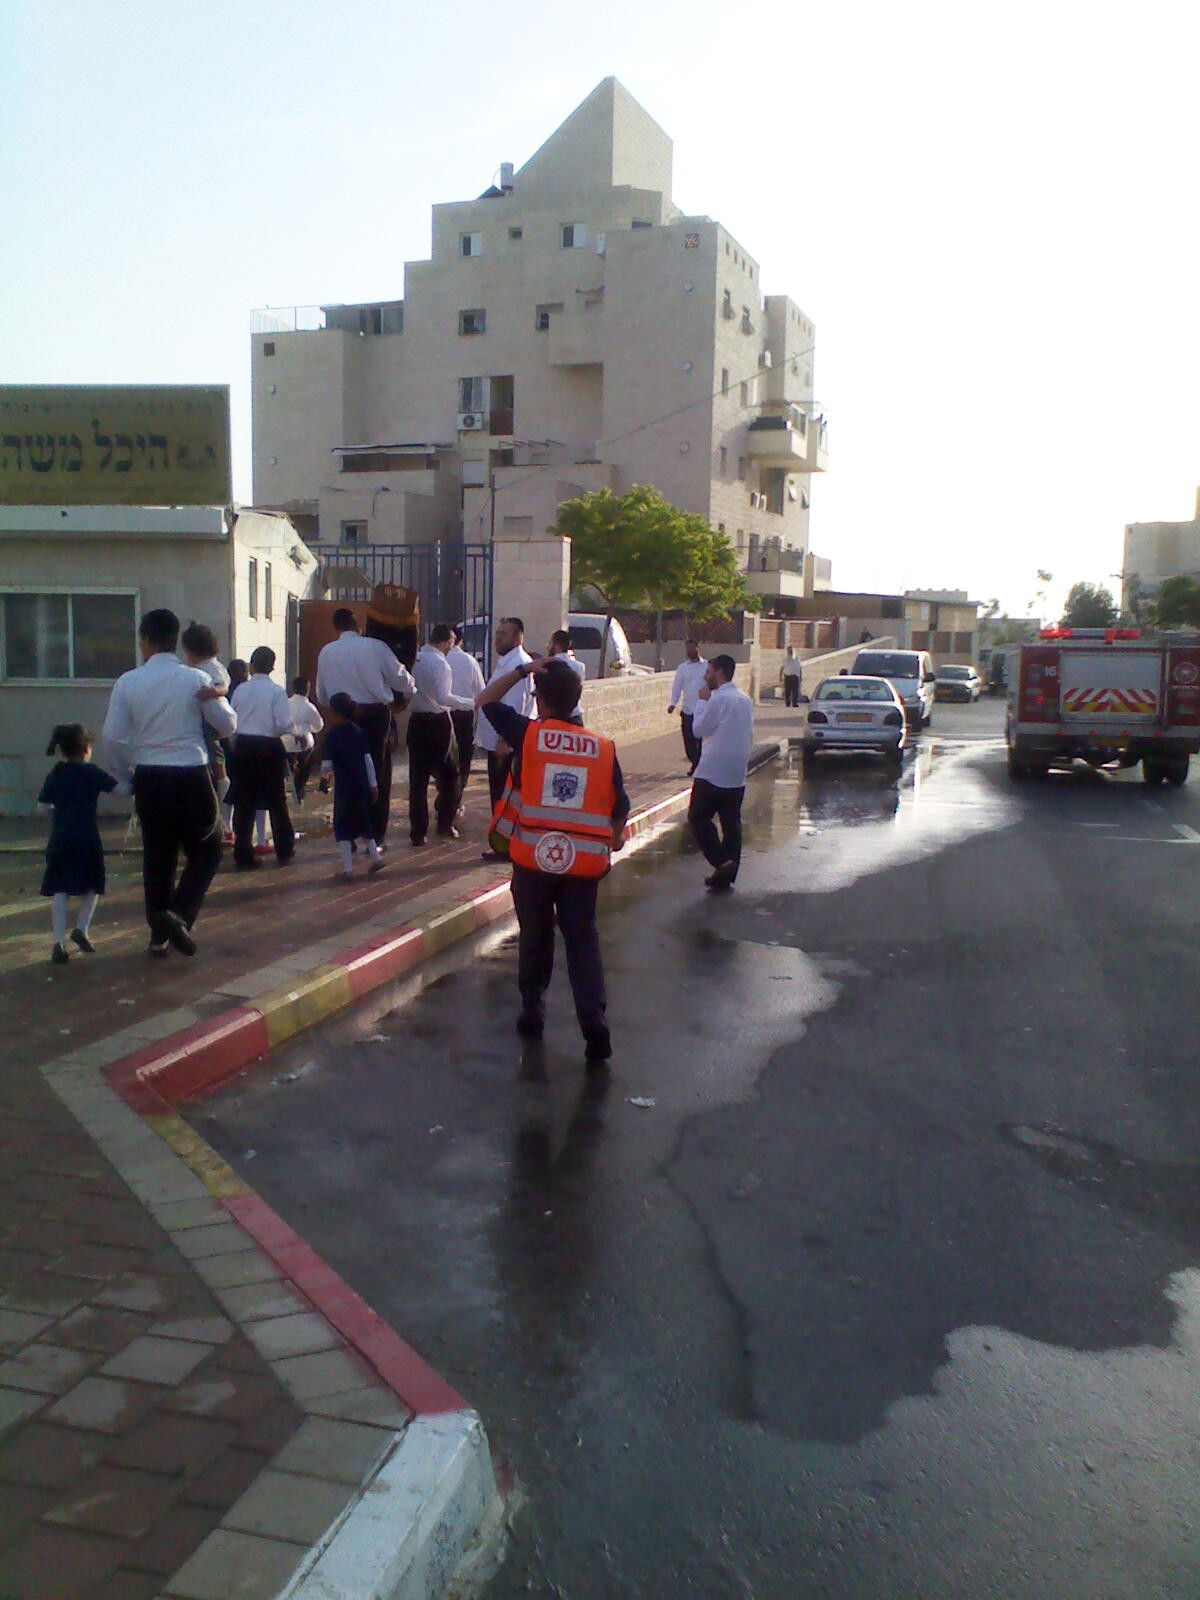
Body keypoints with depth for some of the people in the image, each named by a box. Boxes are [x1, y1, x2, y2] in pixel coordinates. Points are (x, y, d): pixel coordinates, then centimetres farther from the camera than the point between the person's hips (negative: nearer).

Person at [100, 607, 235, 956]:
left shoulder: (128, 682, -2)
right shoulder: (197, 679, -6)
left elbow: (112, 737, -3)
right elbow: (228, 726, -1)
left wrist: (129, 774, 12)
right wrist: (215, 698, 15)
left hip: (148, 779, 2)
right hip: (191, 778, -2)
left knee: (157, 855, 14)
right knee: (206, 850, 13)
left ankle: (159, 935, 20)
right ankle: (179, 915, -7)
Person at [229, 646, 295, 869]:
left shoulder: (240, 690, 0)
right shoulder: (277, 691, -9)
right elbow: (284, 725, -15)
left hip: (243, 746, 2)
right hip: (270, 748, -2)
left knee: (244, 802, 7)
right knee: (276, 800, 11)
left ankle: (243, 855, 7)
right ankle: (284, 852, 19)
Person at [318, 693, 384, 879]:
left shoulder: (332, 735, -11)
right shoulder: (359, 732, 3)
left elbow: (327, 764, -15)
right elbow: (368, 759, 3)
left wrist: (324, 777, 7)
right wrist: (373, 784, 9)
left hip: (344, 787, -5)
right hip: (362, 785, 5)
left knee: (342, 826, 2)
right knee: (363, 821, 21)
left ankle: (347, 868, -2)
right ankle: (375, 856, 25)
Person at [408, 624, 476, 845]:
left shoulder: (415, 659, 3)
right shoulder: (440, 663, -15)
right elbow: (443, 698, -25)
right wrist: (472, 703, -18)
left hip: (416, 721, 6)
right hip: (437, 722, -5)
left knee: (418, 777, 7)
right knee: (448, 774, 13)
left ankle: (418, 831, 7)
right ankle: (445, 823, 17)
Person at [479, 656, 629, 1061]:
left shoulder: (528, 735, -3)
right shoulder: (603, 748, 3)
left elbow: (487, 701, 10)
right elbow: (620, 807, 9)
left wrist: (521, 670, 7)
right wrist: (613, 841, 26)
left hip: (532, 857, -1)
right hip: (584, 862, 1)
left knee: (535, 937, 17)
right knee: (583, 941, 7)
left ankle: (532, 1012, 26)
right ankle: (595, 1023, -6)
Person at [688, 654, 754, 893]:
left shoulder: (719, 698, -14)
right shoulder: (746, 699, 12)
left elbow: (699, 728, -7)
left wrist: (702, 701, 1)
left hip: (713, 772, -8)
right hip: (737, 774, 8)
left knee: (698, 817, 2)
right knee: (731, 823, 9)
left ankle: (721, 862, -10)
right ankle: (727, 875, 13)